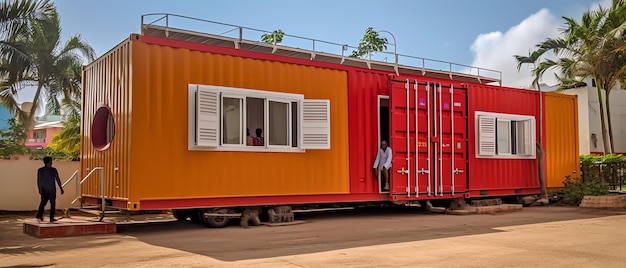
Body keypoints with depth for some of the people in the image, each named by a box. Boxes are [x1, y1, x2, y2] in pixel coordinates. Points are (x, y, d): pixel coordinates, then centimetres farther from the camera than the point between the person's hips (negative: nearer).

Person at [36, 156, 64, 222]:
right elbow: (58, 180, -7)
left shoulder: (40, 170, 0)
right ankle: (51, 218, 5)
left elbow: (38, 180, 1)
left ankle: (39, 215, 7)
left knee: (43, 202, 17)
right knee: (52, 203, 6)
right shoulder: (53, 170, -9)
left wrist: (39, 189, 9)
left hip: (43, 190, 3)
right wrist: (61, 189, -1)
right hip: (52, 190, -3)